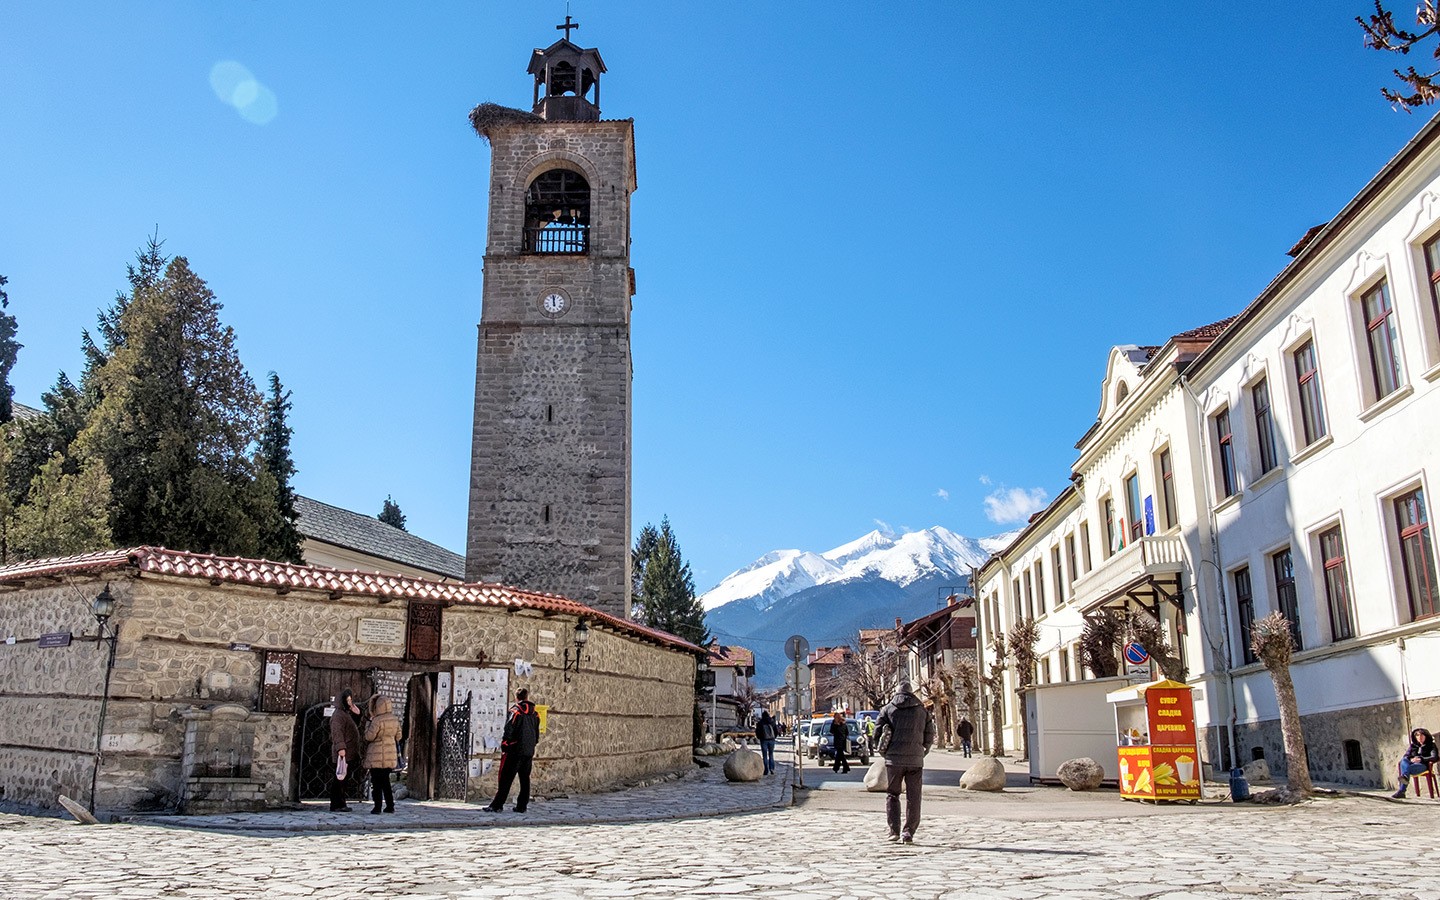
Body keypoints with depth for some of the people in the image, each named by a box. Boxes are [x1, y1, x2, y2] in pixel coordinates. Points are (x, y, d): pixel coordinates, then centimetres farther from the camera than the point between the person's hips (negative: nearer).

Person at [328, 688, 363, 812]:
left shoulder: (347, 713, 20)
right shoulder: (338, 714, -11)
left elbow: (355, 727, 25)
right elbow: (337, 732, -21)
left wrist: (357, 715, 10)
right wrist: (340, 747, -30)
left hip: (349, 753, 10)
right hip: (343, 753, -10)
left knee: (345, 778, 13)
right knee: (339, 779, -8)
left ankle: (341, 804, 18)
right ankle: (336, 805, -6)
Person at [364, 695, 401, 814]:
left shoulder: (377, 720, -19)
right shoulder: (395, 719, 3)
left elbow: (369, 737, -14)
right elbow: (398, 736, 10)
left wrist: (368, 723, -3)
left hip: (377, 756, -6)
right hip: (390, 756, 6)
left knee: (376, 782, 1)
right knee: (385, 781, 17)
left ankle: (377, 807, 1)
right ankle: (390, 806, 17)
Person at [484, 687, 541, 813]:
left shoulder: (515, 712, -8)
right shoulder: (535, 714, 11)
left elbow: (508, 731, -11)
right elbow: (537, 734, 17)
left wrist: (504, 747, -3)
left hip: (515, 751, -6)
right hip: (529, 752, 6)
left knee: (506, 779, -3)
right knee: (525, 779, 10)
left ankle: (497, 805, -4)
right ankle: (522, 806, 10)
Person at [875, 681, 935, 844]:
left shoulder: (888, 709, 4)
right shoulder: (922, 710, 8)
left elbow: (877, 731, 0)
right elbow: (930, 736, 6)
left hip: (894, 759, 0)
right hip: (915, 759, 1)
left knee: (892, 794, 12)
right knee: (913, 797, 7)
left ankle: (894, 830, 5)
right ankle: (908, 832, 2)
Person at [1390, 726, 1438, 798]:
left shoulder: (1431, 745, 14)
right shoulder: (1413, 746, 26)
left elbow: (1435, 757, -2)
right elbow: (1406, 756, 16)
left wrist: (1421, 759, -15)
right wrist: (1411, 759, -9)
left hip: (1423, 765, -4)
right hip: (1412, 764, 4)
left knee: (1409, 768, -39)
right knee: (1404, 760, -35)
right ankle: (1405, 777, -62)